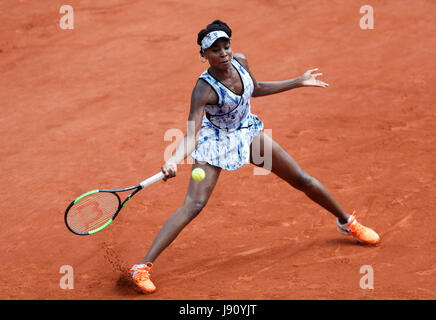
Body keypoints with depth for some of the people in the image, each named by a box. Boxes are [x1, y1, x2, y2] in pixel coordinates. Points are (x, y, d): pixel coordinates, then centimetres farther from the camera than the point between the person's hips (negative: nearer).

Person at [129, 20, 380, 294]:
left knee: (302, 180, 10)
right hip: (216, 140, -6)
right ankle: (143, 267, -22)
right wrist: (174, 161, -55)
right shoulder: (204, 89, -30)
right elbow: (192, 135, -35)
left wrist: (298, 82, 12)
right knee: (193, 205, -21)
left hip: (248, 133, 6)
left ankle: (347, 222, 36)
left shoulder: (240, 61, -14)